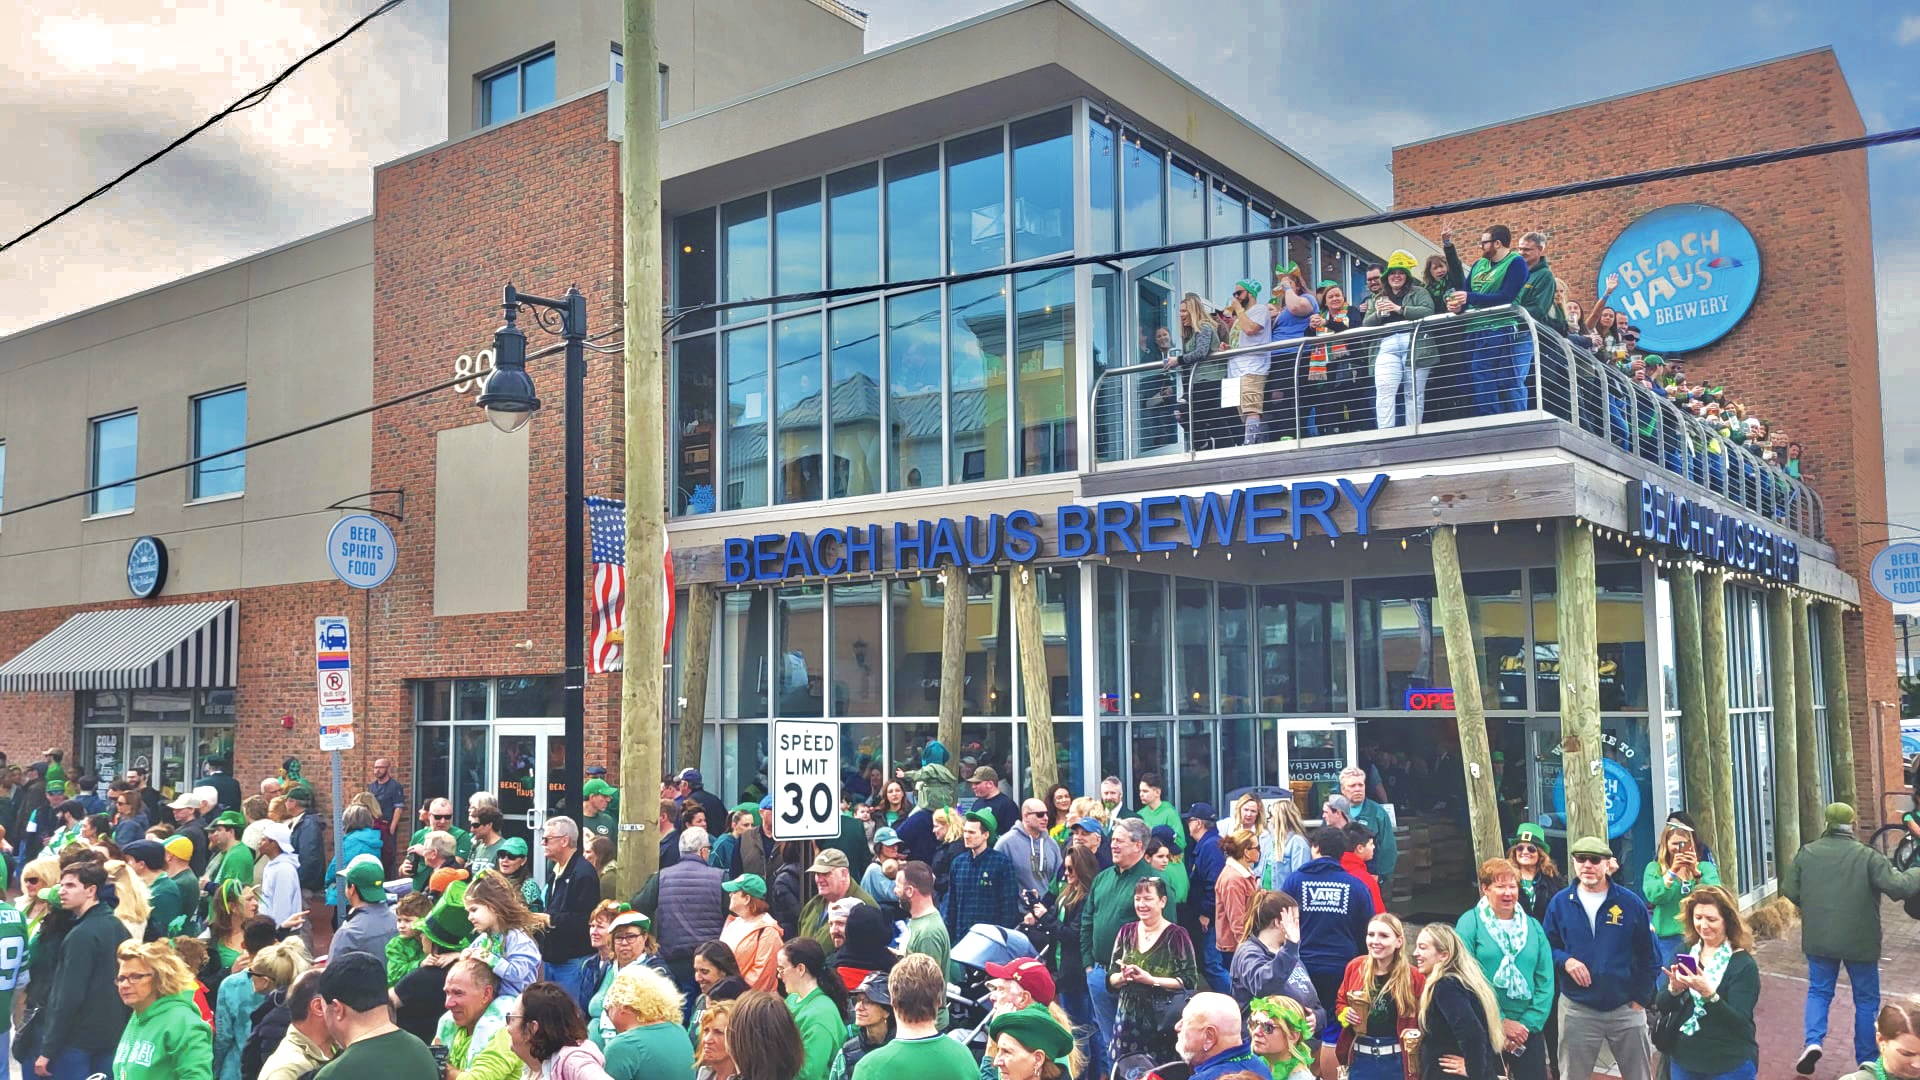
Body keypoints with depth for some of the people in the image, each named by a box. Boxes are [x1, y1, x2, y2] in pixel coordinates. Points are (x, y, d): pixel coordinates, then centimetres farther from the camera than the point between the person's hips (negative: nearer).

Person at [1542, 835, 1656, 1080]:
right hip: (1576, 1011, 0)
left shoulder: (1630, 903, -3)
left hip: (1626, 1009, 0)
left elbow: (1647, 955, 2)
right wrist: (1564, 960, -15)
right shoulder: (1560, 903, -1)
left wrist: (1641, 998, -2)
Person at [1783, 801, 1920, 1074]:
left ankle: (1813, 1041, -6)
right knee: (1866, 1000, 13)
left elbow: (1789, 890, 2)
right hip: (1859, 941, -2)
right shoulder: (1867, 855, -12)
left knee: (1819, 991, 16)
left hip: (1819, 940, 2)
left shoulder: (1806, 853, -1)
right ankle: (1867, 1061, 19)